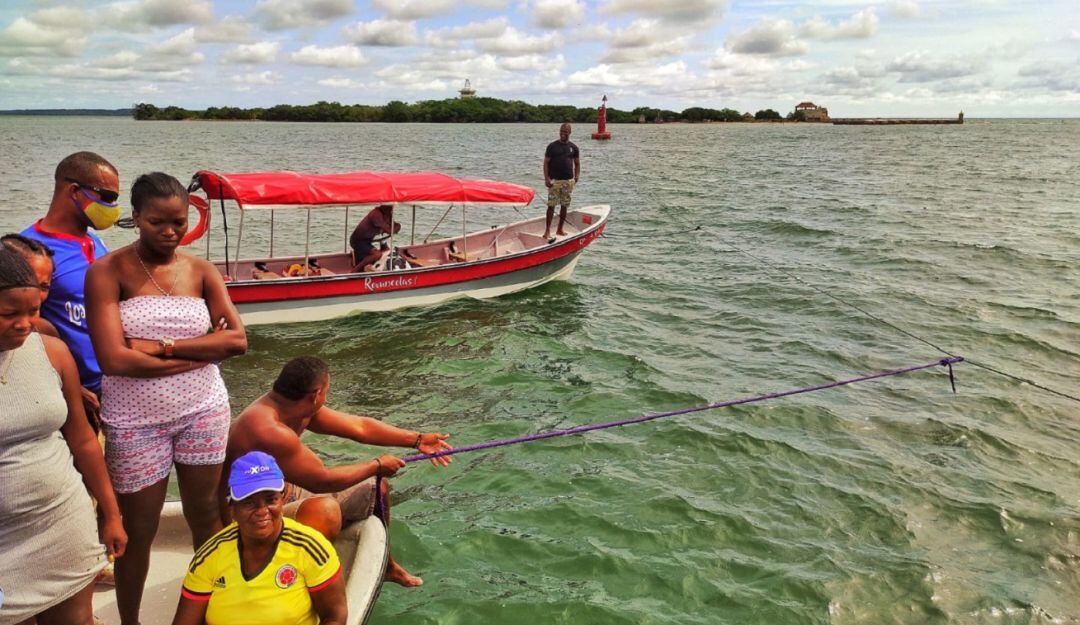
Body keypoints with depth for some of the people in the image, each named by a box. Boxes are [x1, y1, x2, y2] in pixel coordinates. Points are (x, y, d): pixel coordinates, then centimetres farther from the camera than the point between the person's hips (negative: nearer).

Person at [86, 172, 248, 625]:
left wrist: (164, 345, -18)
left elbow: (238, 340, -9)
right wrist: (205, 349, -16)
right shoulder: (107, 272, -9)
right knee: (138, 529, 10)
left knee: (204, 515, 16)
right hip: (135, 421, -3)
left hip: (203, 411, 3)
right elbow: (113, 359, -20)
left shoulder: (201, 271, 1)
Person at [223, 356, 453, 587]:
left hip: (286, 495, 10)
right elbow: (322, 480, -25)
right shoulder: (270, 431, -33)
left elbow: (359, 426, 2)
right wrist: (377, 466, -13)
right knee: (326, 510, -39)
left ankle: (385, 565, 37)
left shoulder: (295, 407, -4)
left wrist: (417, 440, 2)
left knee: (376, 489, 13)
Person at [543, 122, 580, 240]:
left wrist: (577, 176, -3)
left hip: (568, 181, 3)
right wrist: (546, 178, -12)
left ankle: (560, 229, 19)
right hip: (554, 180, -3)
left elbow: (577, 164, 13)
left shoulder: (573, 147, 8)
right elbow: (546, 163, -2)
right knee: (551, 205, -7)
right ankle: (547, 230, -6)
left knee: (564, 206, 8)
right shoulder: (552, 146, 0)